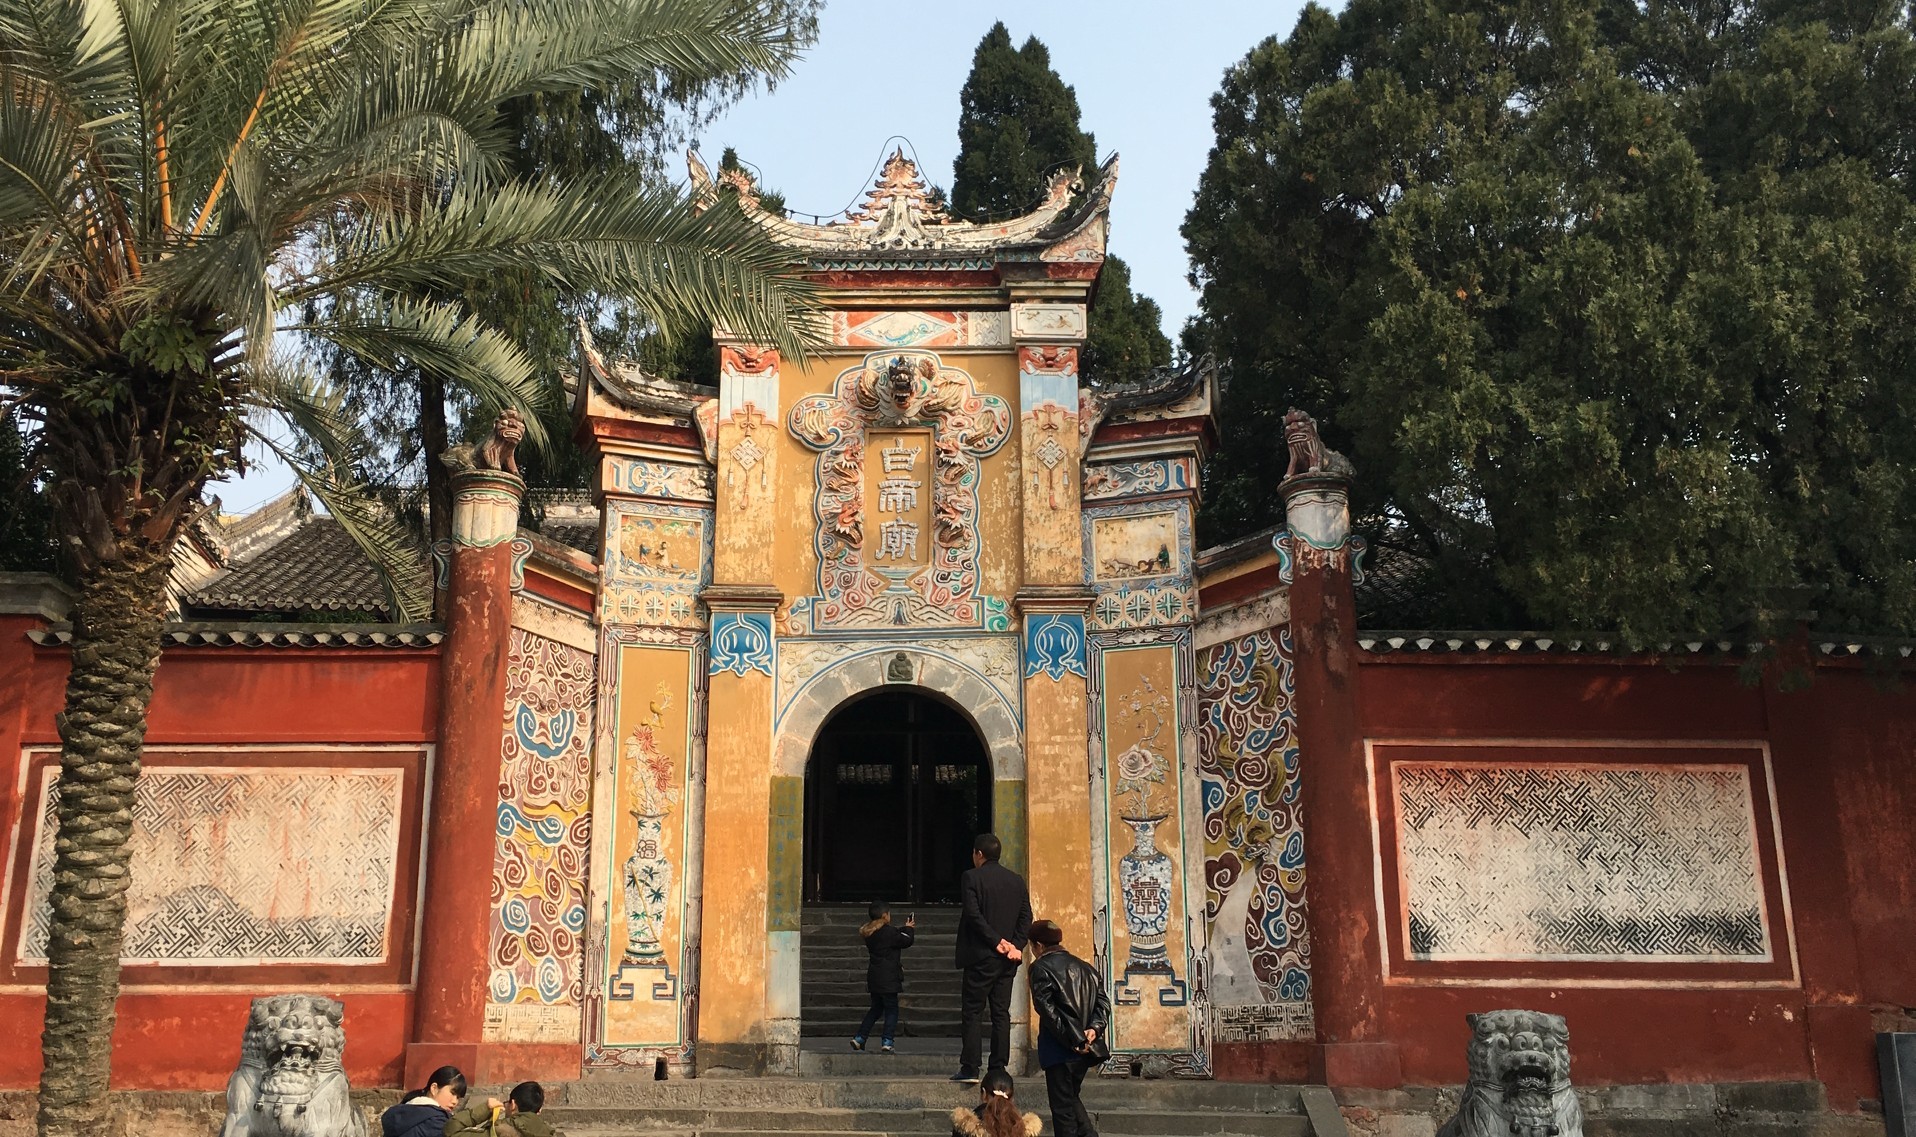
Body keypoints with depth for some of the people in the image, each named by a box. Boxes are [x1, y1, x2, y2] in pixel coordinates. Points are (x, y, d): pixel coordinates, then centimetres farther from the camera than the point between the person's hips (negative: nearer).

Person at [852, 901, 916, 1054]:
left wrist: (905, 929, 23)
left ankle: (859, 1038, 17)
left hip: (874, 978, 8)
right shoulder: (889, 932, -15)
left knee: (876, 1008, 20)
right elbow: (907, 941, -4)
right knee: (891, 1010, 0)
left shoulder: (869, 933, 10)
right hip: (888, 978, -8)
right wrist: (909, 929, 12)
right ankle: (887, 1043, -6)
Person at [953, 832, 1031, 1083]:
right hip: (1007, 959, 5)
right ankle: (999, 1069, 7)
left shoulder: (971, 877, -6)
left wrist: (997, 941, -11)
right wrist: (1016, 946, -1)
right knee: (1001, 1013, 8)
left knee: (972, 1012, 1)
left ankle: (970, 1069, -2)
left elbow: (974, 915, -15)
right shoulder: (1017, 880, 10)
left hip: (981, 956, -5)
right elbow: (1026, 917, 4)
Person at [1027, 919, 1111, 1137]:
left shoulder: (1040, 968, -6)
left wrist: (1072, 1039, -14)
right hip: (1087, 1049, 6)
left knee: (1062, 1105, 3)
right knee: (1071, 1097, 22)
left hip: (1060, 1049, -6)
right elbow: (1103, 1002, 6)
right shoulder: (1084, 967, 14)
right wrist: (1094, 1028, -7)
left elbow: (1047, 1009, -15)